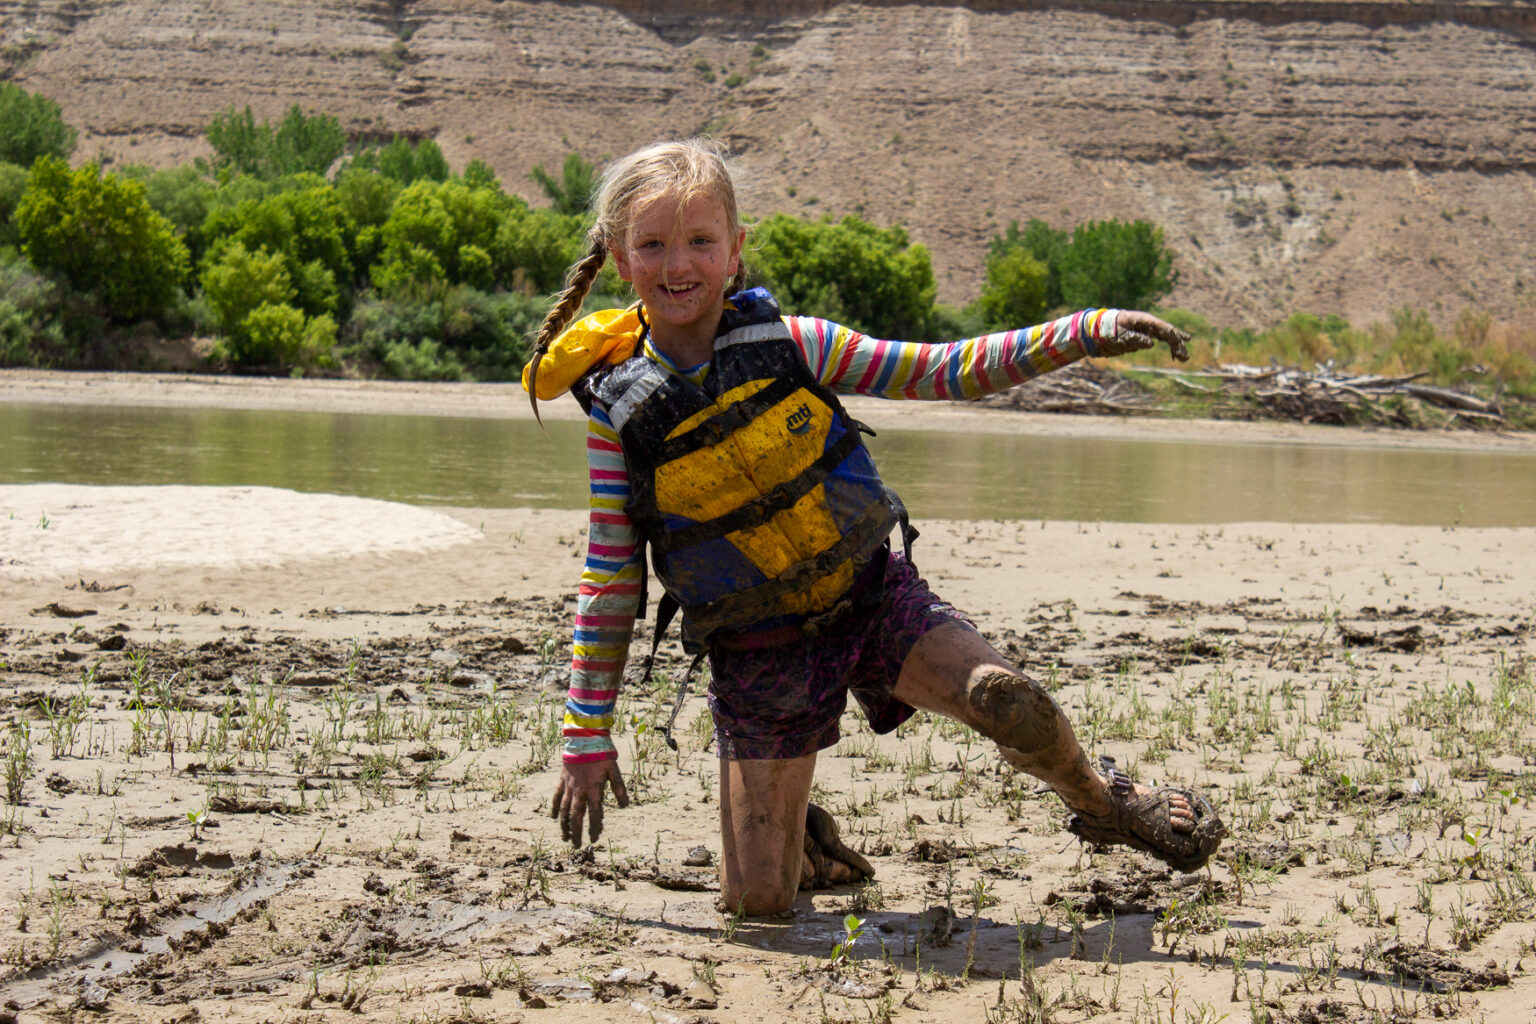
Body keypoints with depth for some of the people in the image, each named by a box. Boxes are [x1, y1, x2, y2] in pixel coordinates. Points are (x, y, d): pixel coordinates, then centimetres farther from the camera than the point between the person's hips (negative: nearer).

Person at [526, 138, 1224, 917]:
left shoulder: (788, 344, -7)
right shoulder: (618, 412, -9)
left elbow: (941, 373, -3)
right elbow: (609, 580, -3)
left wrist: (1084, 333, -12)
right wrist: (587, 737, -4)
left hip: (870, 597, 0)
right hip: (760, 654, 0)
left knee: (1000, 695, -28)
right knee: (756, 902, -3)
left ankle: (1099, 801, 3)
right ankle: (792, 833, 33)